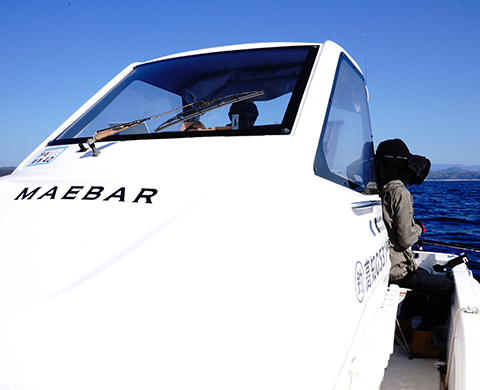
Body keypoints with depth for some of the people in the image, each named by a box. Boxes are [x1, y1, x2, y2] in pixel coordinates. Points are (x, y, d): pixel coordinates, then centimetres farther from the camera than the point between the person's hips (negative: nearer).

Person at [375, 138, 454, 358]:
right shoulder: (399, 192, -20)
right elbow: (405, 239, -22)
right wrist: (418, 229, -3)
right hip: (396, 269, -9)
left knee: (424, 276, 32)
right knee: (445, 286, 10)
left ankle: (403, 326, 35)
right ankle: (421, 342, 14)